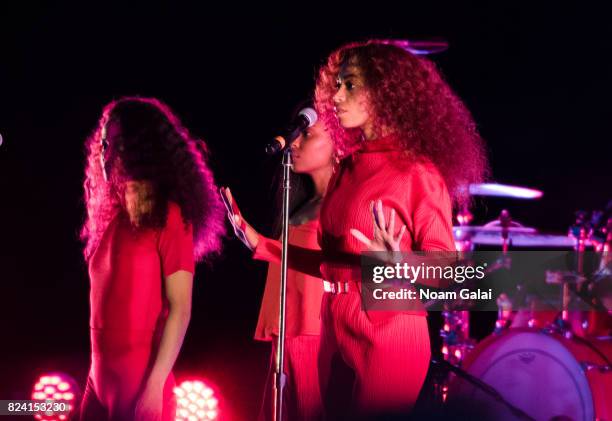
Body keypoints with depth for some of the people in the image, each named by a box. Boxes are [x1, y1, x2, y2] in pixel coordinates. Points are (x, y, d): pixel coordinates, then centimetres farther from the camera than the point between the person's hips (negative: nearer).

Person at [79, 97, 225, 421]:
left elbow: (180, 308, -13)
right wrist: (98, 374, 10)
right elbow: (104, 299, 14)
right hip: (100, 377, 6)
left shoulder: (169, 217, -8)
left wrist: (156, 385, -19)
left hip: (142, 383, -6)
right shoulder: (114, 214, 12)